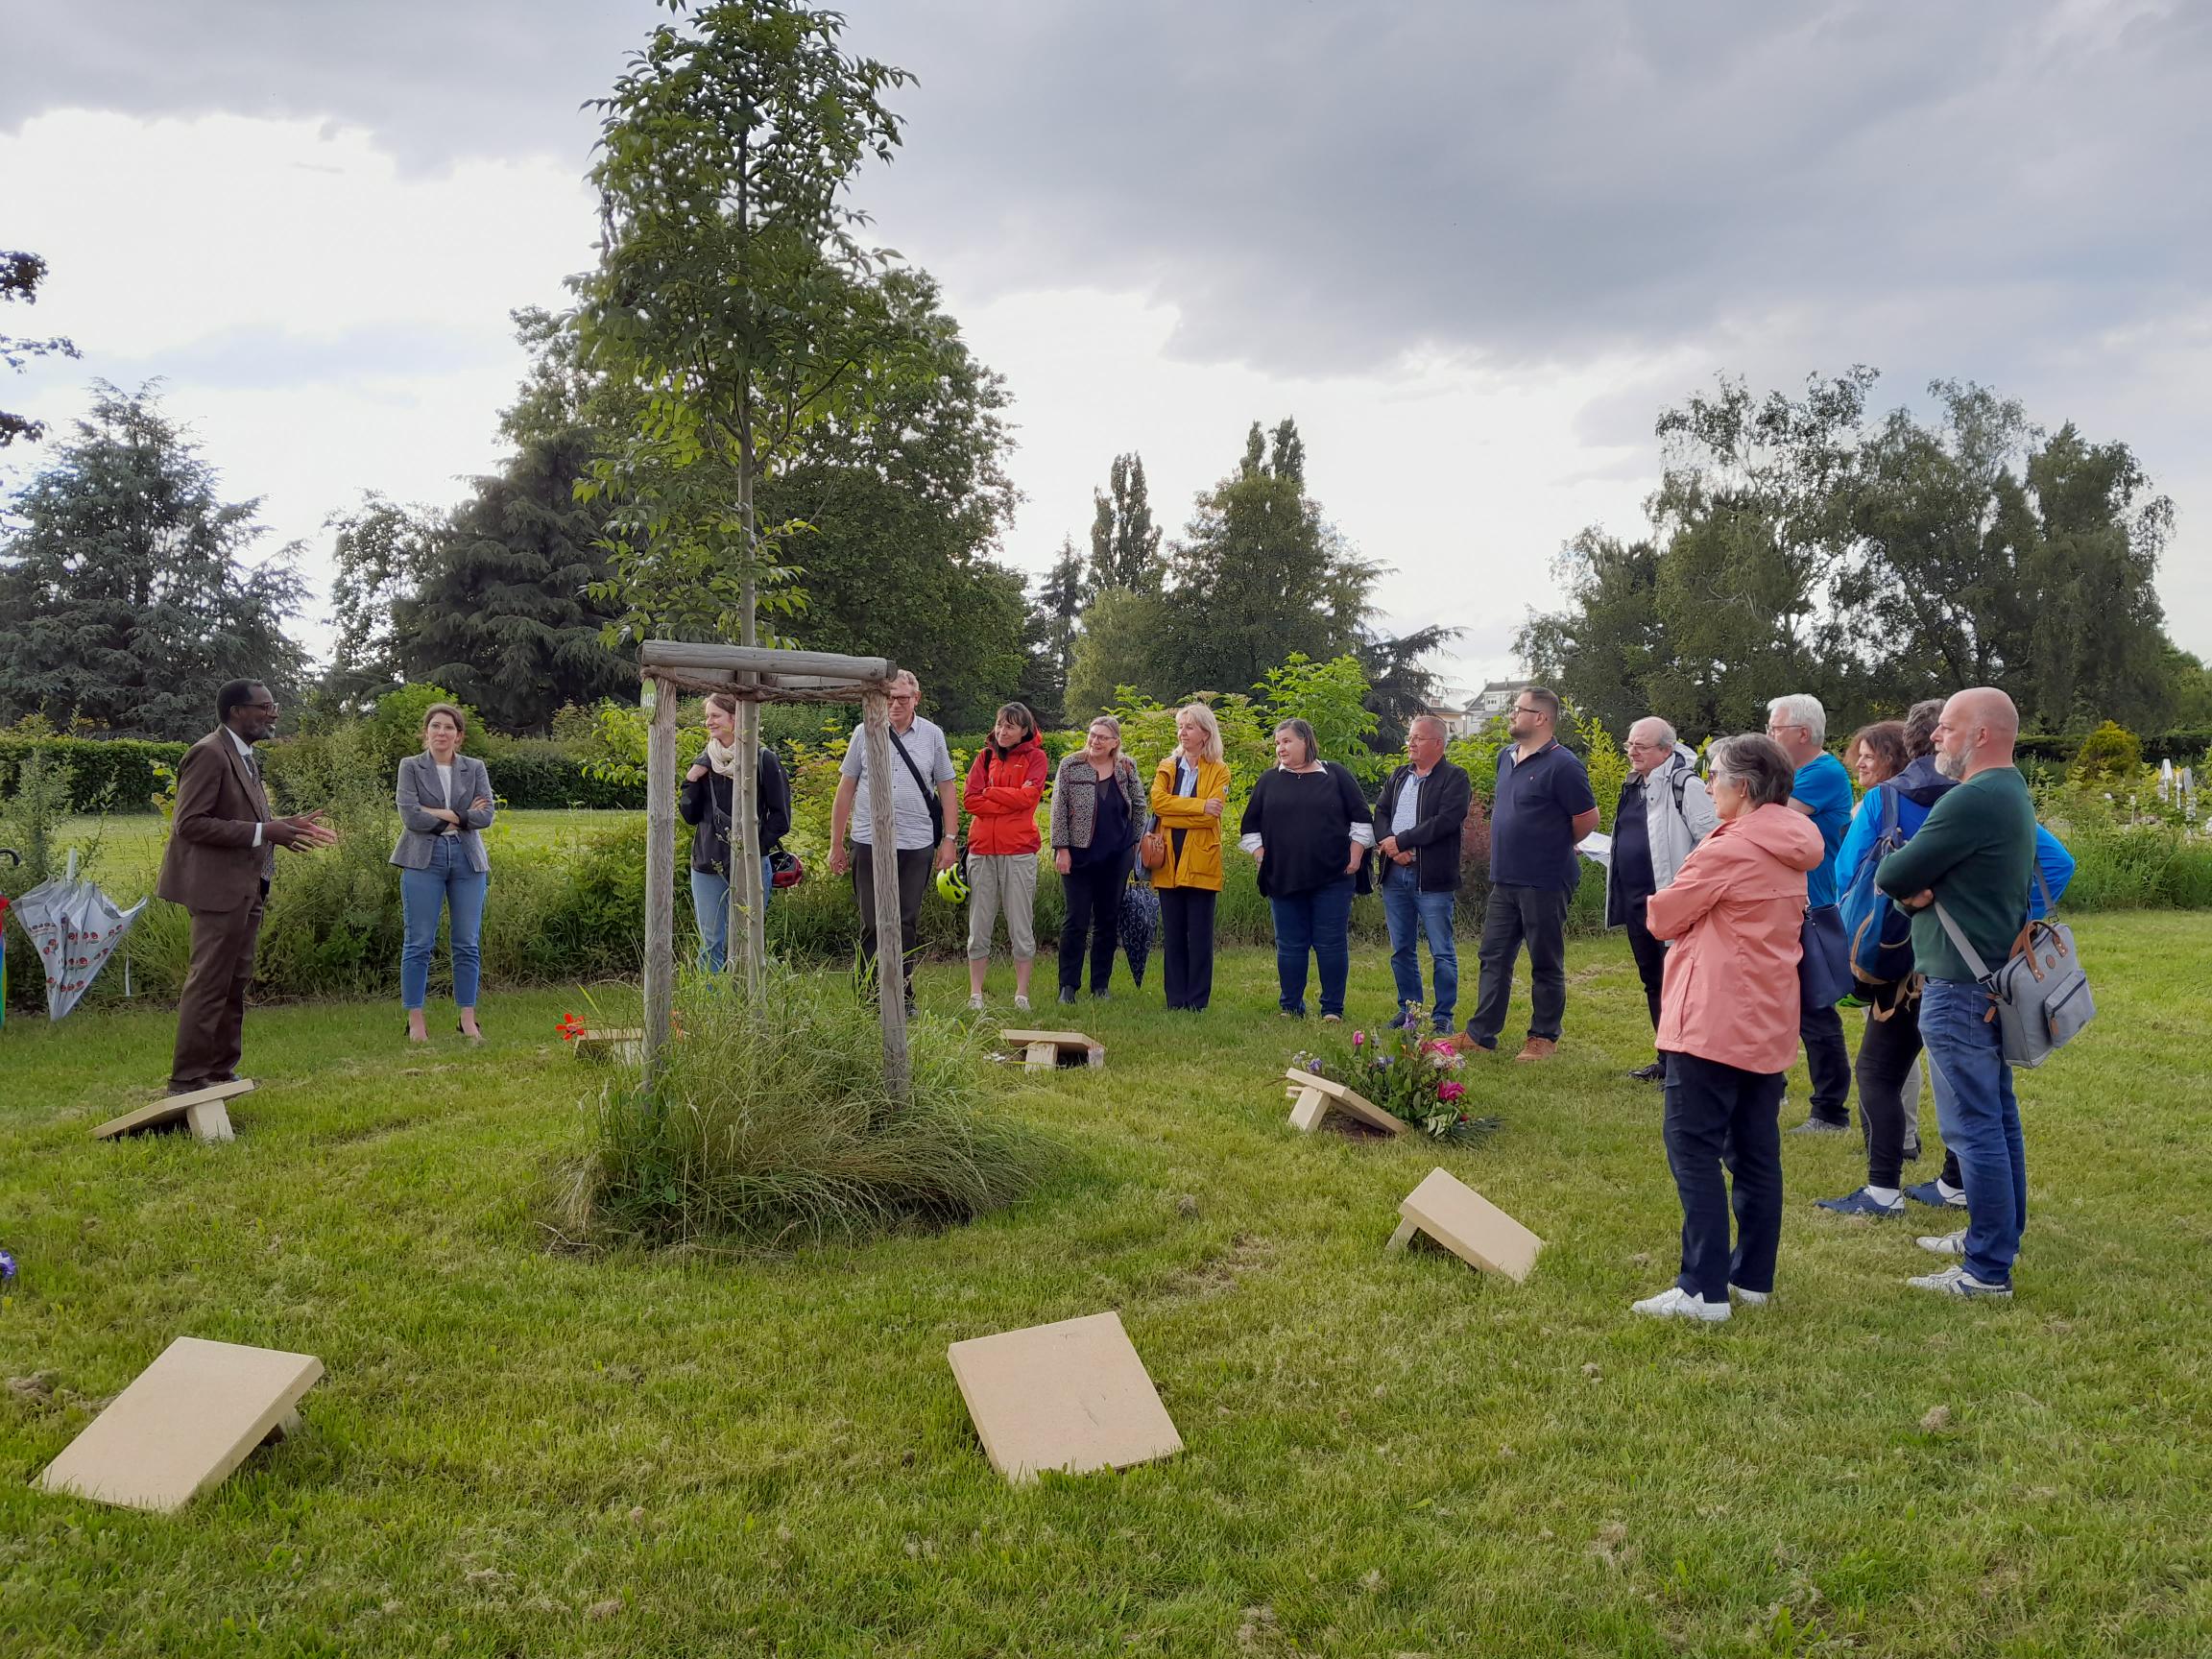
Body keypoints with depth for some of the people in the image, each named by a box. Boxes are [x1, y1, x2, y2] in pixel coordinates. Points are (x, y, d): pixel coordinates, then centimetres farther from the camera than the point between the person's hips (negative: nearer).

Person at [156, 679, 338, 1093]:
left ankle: (221, 1072, 24)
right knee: (209, 983, -5)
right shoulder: (209, 754, -15)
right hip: (220, 887, -10)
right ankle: (187, 1079, 2)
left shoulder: (245, 756, 16)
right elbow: (189, 823, -20)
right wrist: (263, 832, -24)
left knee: (234, 983, 15)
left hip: (247, 888, 10)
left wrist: (284, 825, 8)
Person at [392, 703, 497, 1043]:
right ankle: (415, 1021, 5)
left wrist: (436, 815, -9)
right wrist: (459, 815, -7)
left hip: (468, 861, 2)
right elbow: (410, 816, -9)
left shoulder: (475, 769, 11)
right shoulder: (411, 767, 5)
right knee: (420, 942, -2)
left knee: (468, 943, 3)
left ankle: (468, 1020, 10)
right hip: (424, 859, -2)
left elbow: (486, 815, -3)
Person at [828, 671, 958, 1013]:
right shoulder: (864, 733, 4)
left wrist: (949, 839, 1)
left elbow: (946, 790, 9)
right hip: (870, 842, 0)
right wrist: (836, 844, 6)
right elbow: (845, 790, 8)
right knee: (873, 924, 3)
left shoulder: (932, 735, 6)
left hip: (917, 845, 1)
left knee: (907, 924, 5)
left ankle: (903, 995, 14)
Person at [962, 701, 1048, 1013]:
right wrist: (1010, 803, -9)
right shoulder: (985, 756, 11)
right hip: (982, 850, 3)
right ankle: (975, 994, 12)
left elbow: (1029, 795, -13)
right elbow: (969, 799, -2)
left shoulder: (1035, 757, 4)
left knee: (1021, 926, 2)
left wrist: (990, 792, -5)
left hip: (1019, 851, -3)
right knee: (979, 926, 5)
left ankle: (1021, 994, 9)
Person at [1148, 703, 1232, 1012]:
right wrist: (1198, 806, -15)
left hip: (1200, 861, -3)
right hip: (1169, 861, 3)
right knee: (1172, 935, 7)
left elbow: (1212, 812, -13)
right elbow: (1158, 801, -7)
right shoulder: (1167, 766, 13)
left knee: (1200, 936, 0)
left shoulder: (1219, 771, 3)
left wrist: (1176, 810, -11)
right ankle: (1176, 1001, 12)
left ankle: (1197, 1002, 5)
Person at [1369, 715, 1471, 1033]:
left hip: (1432, 878, -6)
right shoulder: (1399, 776, 16)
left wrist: (1401, 841, -15)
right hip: (1395, 875, 6)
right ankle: (1408, 1009, 23)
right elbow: (1380, 812, 8)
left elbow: (1447, 821, -17)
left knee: (1442, 952, 0)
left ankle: (1443, 1016, 8)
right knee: (1401, 950, 13)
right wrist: (1389, 844, -12)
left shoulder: (1455, 778, -4)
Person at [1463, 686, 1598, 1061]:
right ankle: (1480, 1034, 18)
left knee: (1546, 964, 5)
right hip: (1504, 878, 8)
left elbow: (1588, 818, -11)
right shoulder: (1507, 757, 10)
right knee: (1494, 958, 11)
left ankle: (1544, 1038, 15)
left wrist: (1556, 848, 3)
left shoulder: (1561, 765, -15)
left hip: (1544, 883, -8)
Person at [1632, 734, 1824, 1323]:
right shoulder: (1791, 851, 10)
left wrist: (1674, 908, 11)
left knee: (1694, 1149, -5)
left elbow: (1660, 918, -9)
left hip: (1712, 1022, -9)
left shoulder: (1728, 849, -16)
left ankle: (1704, 1290, -7)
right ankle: (1753, 1275, 21)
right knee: (1756, 1153, 13)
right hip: (1769, 1022, 9)